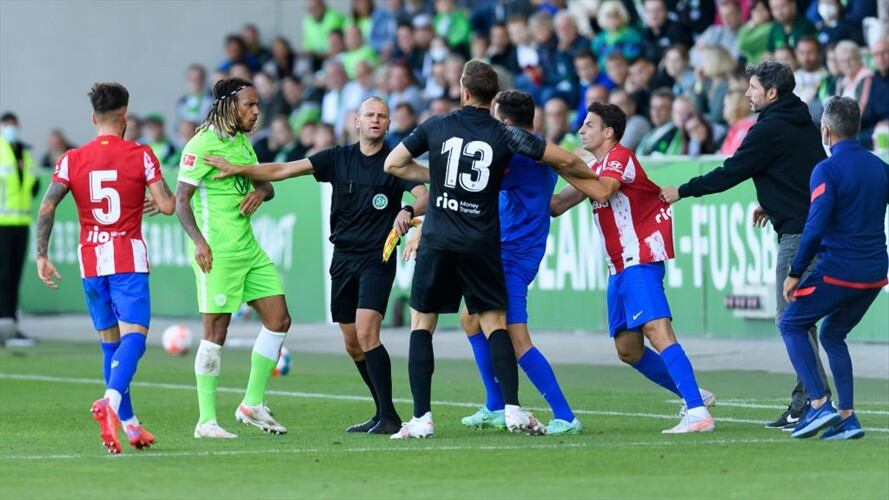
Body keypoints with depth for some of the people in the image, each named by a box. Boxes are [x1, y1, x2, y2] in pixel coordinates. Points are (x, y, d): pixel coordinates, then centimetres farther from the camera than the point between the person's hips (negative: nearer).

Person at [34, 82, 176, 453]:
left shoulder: (72, 160, 4)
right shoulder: (140, 155, -3)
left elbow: (47, 207, -6)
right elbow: (168, 205, -7)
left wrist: (41, 255, -3)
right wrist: (155, 202, 16)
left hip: (90, 260, 4)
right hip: (129, 259, -4)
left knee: (110, 343, 13)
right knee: (133, 336, -10)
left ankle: (129, 424, 14)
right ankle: (111, 401, -36)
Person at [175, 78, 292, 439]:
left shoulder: (242, 142, 15)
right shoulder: (202, 145, -11)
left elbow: (266, 184, 23)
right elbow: (181, 199, -15)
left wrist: (260, 192, -2)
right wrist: (198, 240, -29)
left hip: (248, 247, 9)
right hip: (217, 252, -9)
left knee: (279, 320, 7)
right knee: (216, 332, -7)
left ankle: (252, 405, 16)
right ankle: (206, 421, -1)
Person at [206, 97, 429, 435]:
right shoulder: (338, 159, 8)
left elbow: (424, 196, -13)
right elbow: (283, 171, 6)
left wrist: (409, 211, -36)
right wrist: (237, 169, -3)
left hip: (377, 258, -5)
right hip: (343, 258, 5)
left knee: (366, 333, -20)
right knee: (352, 344, 8)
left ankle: (389, 417, -17)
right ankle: (383, 413, 20)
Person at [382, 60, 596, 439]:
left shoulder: (436, 127, 0)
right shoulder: (505, 135, -2)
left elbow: (393, 164, 8)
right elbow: (565, 160, -2)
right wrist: (592, 178, 18)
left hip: (438, 241, 0)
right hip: (482, 246, 0)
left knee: (421, 324, 8)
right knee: (495, 324, 8)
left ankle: (421, 418, -1)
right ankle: (512, 408, -7)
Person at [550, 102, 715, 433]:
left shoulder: (619, 158, -7)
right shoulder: (597, 169, 21)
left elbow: (603, 190, -27)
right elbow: (556, 205, 18)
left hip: (640, 259, -10)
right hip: (620, 267, 10)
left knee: (656, 329, -23)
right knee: (628, 349, 10)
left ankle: (697, 412, -31)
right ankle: (692, 395, 22)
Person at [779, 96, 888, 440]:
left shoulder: (827, 170, -12)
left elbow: (815, 227, -19)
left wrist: (795, 272, -12)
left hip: (838, 270, -7)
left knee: (792, 325, 11)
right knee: (832, 334, 22)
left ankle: (819, 404, -3)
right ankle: (847, 417, 11)